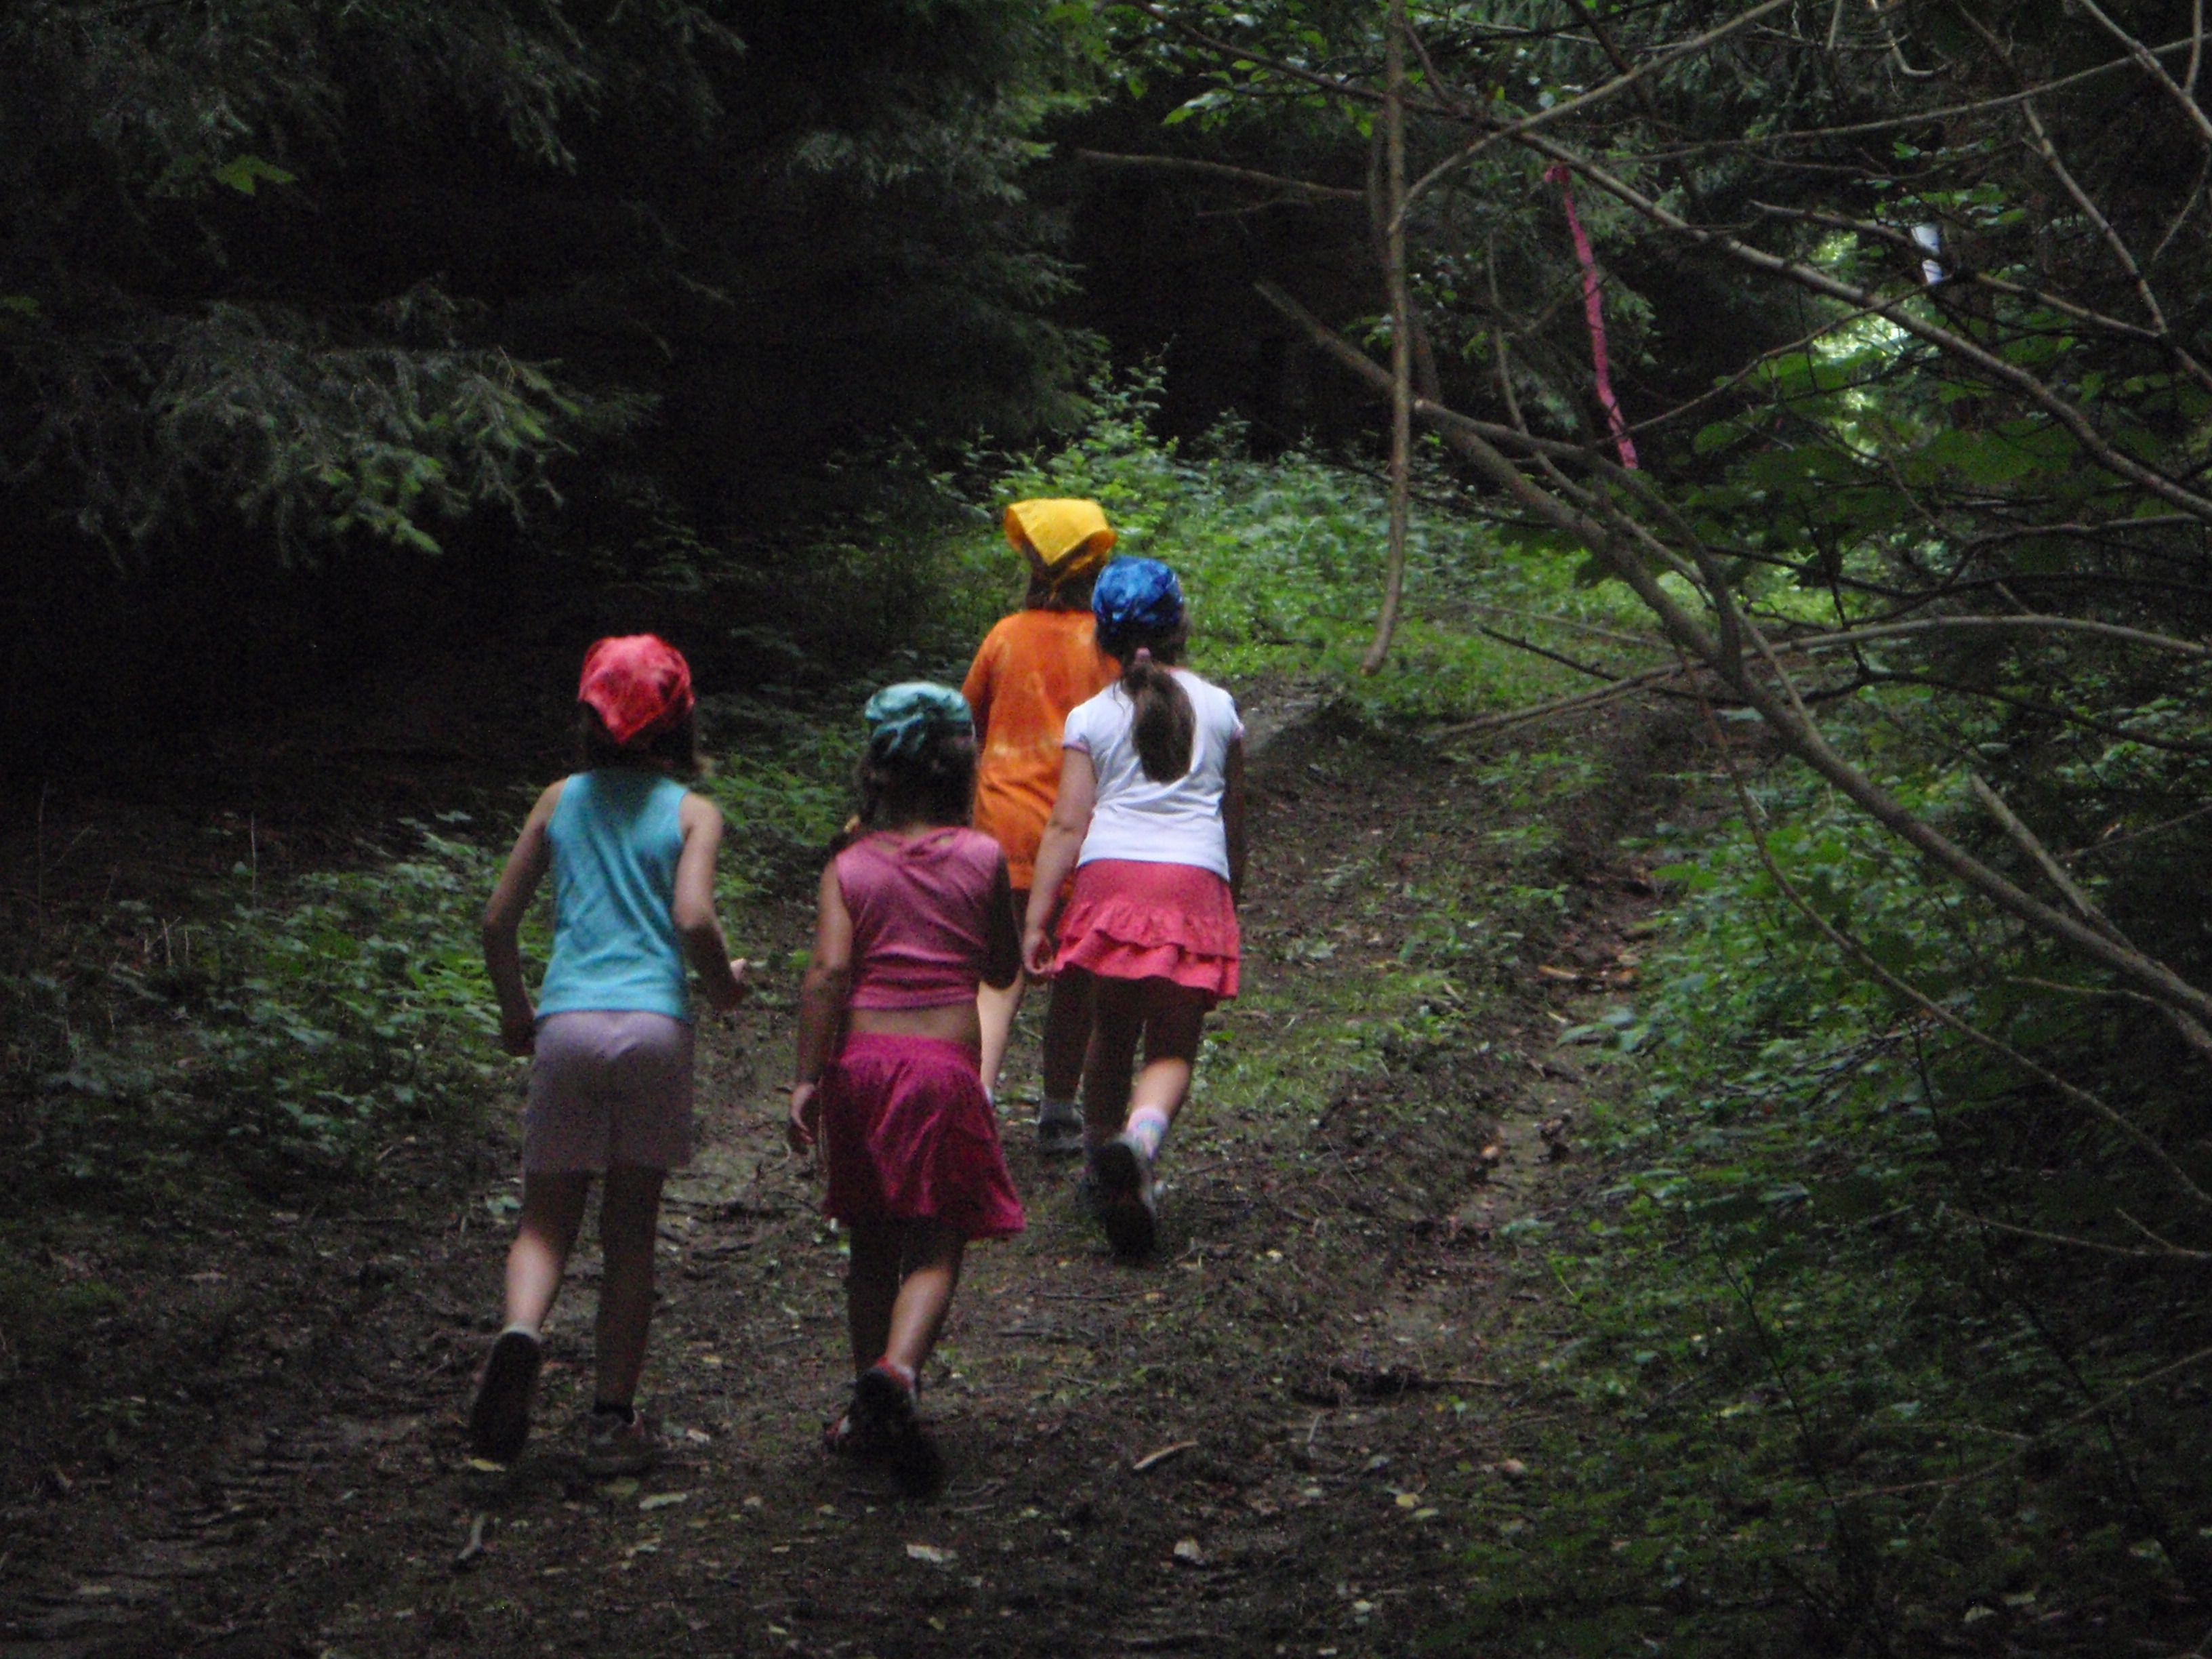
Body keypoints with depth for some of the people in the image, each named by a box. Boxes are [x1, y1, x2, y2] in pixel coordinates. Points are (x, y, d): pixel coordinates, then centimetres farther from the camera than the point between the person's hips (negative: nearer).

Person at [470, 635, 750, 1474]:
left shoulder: (561, 801, 13)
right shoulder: (692, 812, 5)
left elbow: (498, 921, 11)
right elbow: (693, 919, -11)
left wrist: (515, 1009, 26)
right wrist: (724, 985, 9)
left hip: (568, 1022, 1)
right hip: (654, 1025, -1)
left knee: (548, 1218, 7)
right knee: (632, 1229, 9)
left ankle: (521, 1331, -24)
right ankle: (614, 1418, 9)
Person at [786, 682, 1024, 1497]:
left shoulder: (851, 864, 2)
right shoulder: (982, 859, 2)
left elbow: (826, 973, -8)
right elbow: (1002, 970, 11)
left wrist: (806, 1080, -8)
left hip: (860, 1058, 2)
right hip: (946, 1063, -2)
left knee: (872, 1246, 15)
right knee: (936, 1246, -1)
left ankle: (869, 1412, 20)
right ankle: (897, 1369, -27)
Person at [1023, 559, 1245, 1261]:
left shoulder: (1092, 718, 8)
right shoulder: (1218, 709, 14)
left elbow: (1067, 825, 1)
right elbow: (1234, 817, 19)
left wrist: (1035, 919, 0)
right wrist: (1232, 900, 32)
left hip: (1112, 878, 0)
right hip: (1196, 883, 0)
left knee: (1112, 1032, 17)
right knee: (1172, 1048, -1)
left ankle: (1101, 1151, 27)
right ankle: (1141, 1135, -30)